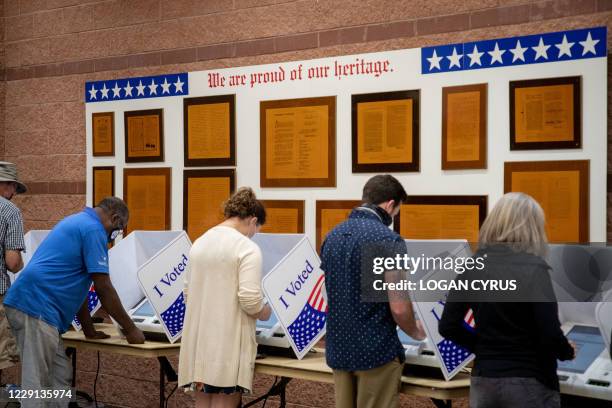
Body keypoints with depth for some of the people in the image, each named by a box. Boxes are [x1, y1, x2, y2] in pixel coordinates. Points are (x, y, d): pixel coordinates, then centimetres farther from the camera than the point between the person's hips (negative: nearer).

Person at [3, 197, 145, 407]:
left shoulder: (78, 222, 24)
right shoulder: (93, 229, -7)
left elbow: (75, 285, 27)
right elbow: (103, 288, -9)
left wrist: (89, 330, 28)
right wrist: (130, 329, 0)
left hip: (30, 304, 10)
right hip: (36, 307, -10)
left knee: (60, 379, 12)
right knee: (36, 385, -7)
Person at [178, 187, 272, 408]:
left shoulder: (200, 242, 11)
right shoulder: (247, 248, -12)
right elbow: (250, 300, -18)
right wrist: (265, 313, 0)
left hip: (199, 337, 7)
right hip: (228, 342, -7)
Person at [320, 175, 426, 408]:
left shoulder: (332, 237, 6)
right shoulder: (388, 240, -16)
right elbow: (399, 308, -17)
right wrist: (415, 332, 2)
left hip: (339, 349, 7)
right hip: (376, 351, -7)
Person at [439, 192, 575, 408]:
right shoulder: (534, 269, -13)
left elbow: (447, 327, 1)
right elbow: (550, 335, -17)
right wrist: (567, 351, 4)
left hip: (482, 380, 4)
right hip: (529, 383, -4)